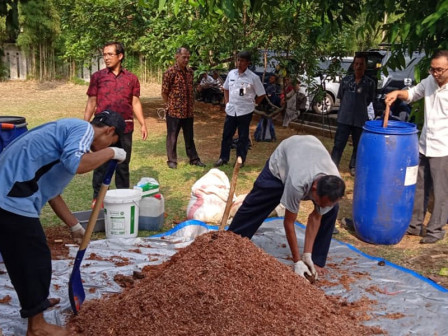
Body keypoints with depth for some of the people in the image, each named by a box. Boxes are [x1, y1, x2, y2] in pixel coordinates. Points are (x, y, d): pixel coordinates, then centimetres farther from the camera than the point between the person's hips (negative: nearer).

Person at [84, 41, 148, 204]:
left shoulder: (131, 78, 5)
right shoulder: (97, 76, 2)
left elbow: (135, 102, 6)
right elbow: (91, 102, 4)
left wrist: (143, 124, 0)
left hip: (125, 128, 1)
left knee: (123, 164, 11)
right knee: (101, 163, 5)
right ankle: (98, 197, 17)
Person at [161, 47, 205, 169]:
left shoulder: (190, 71, 7)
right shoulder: (170, 72, -13)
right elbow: (164, 92, -8)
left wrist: (191, 105, 13)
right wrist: (171, 105, 0)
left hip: (188, 111, 6)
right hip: (174, 111, -6)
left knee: (189, 136, 16)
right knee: (172, 137, 7)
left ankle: (194, 159, 26)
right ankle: (172, 160, 18)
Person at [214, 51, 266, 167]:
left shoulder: (253, 77, -8)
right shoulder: (231, 74, 3)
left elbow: (261, 95, -1)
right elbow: (226, 89, 18)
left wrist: (252, 104, -1)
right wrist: (227, 102, 9)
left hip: (245, 112, -3)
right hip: (231, 110, 4)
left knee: (243, 137, 6)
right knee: (227, 134, 9)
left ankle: (240, 160, 18)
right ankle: (223, 158, 22)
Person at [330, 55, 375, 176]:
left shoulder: (370, 82, -1)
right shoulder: (345, 80, 1)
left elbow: (369, 100, 8)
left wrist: (360, 107, 6)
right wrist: (349, 106, 7)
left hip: (360, 119, 0)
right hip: (344, 118, 0)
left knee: (358, 146, 12)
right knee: (338, 144, -1)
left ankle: (353, 167, 28)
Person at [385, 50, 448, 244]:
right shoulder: (429, 81, 2)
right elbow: (412, 94, 21)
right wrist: (398, 93, 0)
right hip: (423, 146, 7)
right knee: (418, 188, 15)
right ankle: (414, 224, 29)